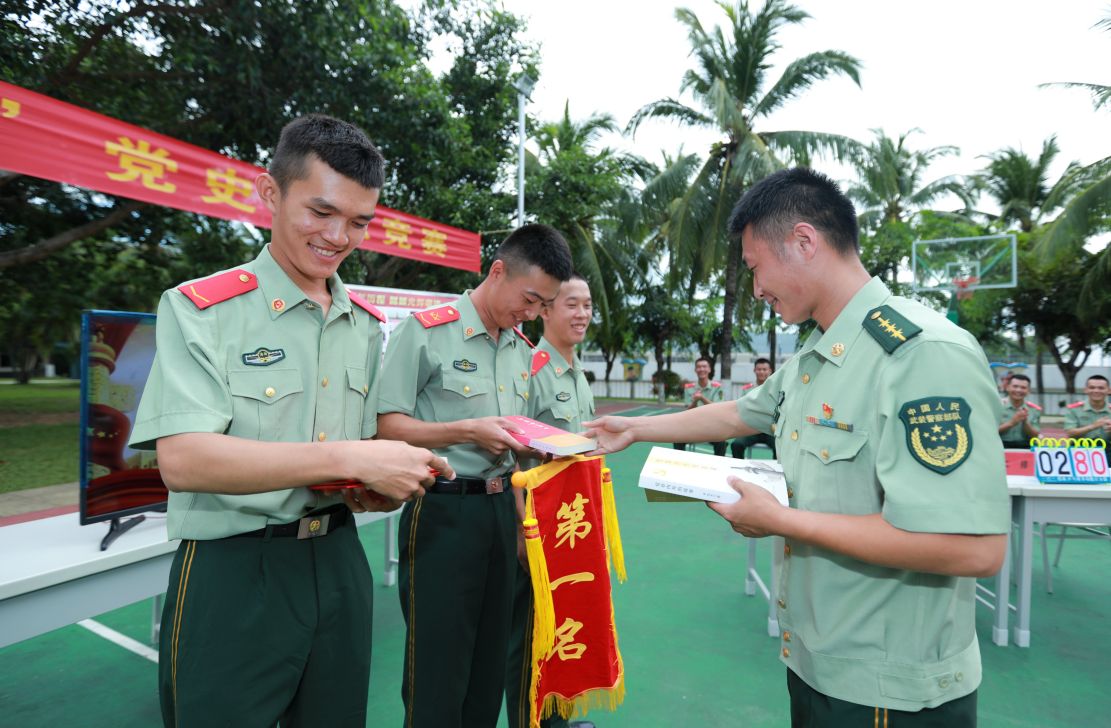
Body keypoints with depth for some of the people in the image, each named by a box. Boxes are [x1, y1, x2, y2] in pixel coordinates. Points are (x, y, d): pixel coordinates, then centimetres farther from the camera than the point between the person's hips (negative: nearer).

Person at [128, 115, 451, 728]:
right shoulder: (199, 309, -10)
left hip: (337, 563, 6)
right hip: (231, 575, -5)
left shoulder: (366, 325, 7)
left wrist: (380, 487, -7)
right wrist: (350, 459, -28)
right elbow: (181, 460, -22)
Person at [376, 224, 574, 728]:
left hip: (502, 510, 7)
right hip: (443, 512, -6)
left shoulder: (523, 351, 12)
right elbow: (386, 425, -13)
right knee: (438, 673, 4)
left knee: (490, 666, 17)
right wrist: (468, 430, -19)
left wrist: (536, 446, 2)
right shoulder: (426, 330, -10)